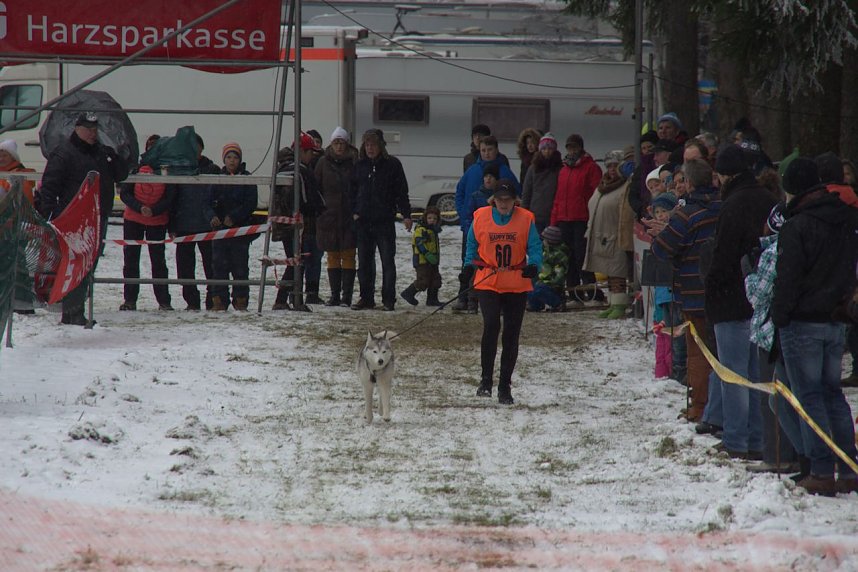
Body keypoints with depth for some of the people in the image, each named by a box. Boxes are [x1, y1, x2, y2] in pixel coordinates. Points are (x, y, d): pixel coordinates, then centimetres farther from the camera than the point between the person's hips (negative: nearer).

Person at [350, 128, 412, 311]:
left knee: (388, 260, -2)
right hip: (363, 221, 4)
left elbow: (402, 192, 1)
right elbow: (353, 191, 16)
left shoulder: (392, 164, 0)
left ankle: (389, 299, 2)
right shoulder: (360, 165, 9)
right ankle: (366, 298, 13)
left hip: (385, 220, -4)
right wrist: (354, 211, 4)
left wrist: (406, 215, -5)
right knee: (364, 261, 6)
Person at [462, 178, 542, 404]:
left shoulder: (526, 219, 0)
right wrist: (469, 266, -2)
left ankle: (505, 387, 17)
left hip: (517, 286, 1)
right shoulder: (481, 217, 2)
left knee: (511, 335, 6)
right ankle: (486, 379, -11)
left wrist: (534, 265, -21)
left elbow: (535, 248, -2)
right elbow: (472, 246, 13)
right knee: (491, 325, -21)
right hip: (488, 283, -1)